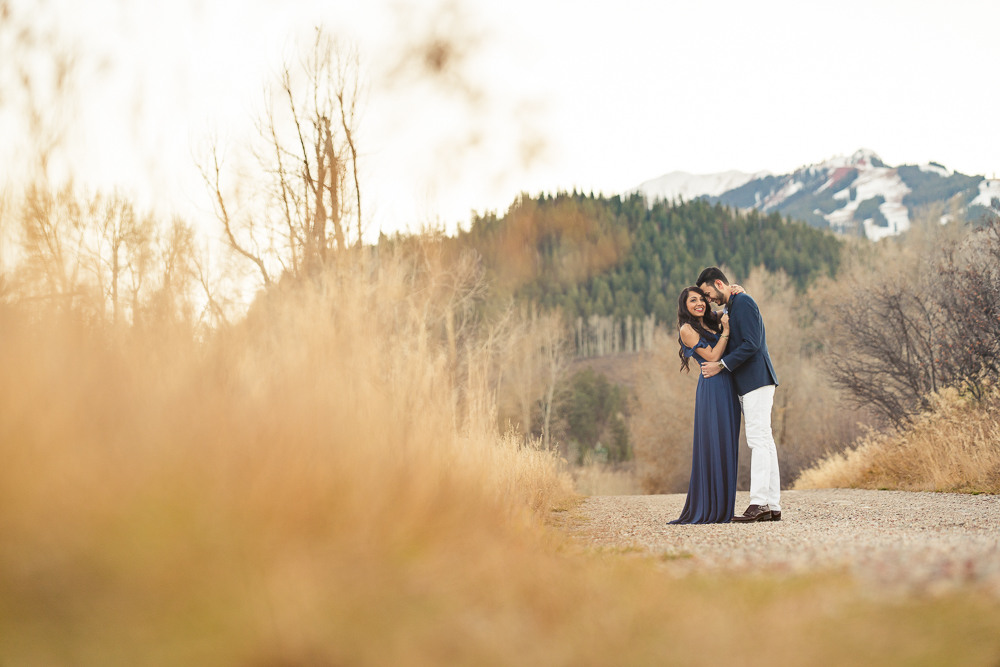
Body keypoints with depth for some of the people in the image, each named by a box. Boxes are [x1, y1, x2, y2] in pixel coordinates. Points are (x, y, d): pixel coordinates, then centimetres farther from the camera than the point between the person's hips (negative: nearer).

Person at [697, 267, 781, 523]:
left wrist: (722, 365, -15)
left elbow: (752, 344, -19)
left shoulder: (743, 303, -11)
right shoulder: (731, 307, 20)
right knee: (763, 442, 7)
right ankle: (773, 506, 7)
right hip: (747, 385, 10)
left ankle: (759, 503, -18)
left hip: (757, 380, -10)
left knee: (759, 440, -13)